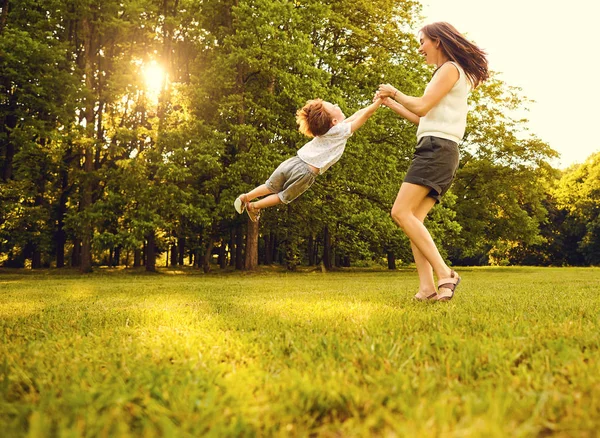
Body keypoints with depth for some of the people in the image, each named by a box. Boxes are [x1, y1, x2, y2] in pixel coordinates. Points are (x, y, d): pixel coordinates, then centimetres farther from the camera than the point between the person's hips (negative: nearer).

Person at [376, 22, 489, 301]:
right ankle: (427, 287, -9)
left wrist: (395, 92, 4)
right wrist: (390, 103, 27)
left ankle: (444, 274, -21)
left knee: (401, 213, -18)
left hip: (437, 148, -10)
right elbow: (423, 119, 28)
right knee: (413, 218, 0)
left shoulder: (451, 69, -2)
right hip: (436, 152, 10)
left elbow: (422, 106, -12)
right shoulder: (448, 74, 28)